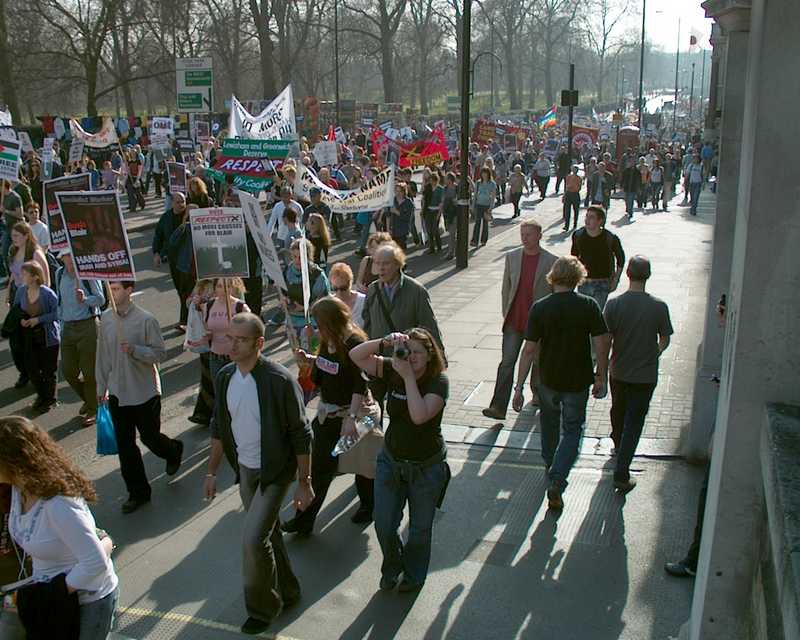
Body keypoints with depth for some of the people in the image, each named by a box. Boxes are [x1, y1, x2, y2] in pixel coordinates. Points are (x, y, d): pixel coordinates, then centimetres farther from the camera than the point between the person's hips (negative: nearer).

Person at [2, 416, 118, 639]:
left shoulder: (59, 506, -33)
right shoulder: (21, 488, -9)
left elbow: (96, 563, -31)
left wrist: (57, 594, -19)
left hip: (88, 599, -8)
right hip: (50, 592, 8)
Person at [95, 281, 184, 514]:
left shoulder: (146, 320, -15)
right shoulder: (106, 318, 0)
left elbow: (160, 354, -12)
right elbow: (102, 354, 9)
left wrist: (134, 350, -28)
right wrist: (101, 386, 12)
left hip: (145, 391, -4)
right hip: (117, 392, 5)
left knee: (149, 437, 8)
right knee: (124, 445, 7)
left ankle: (174, 451, 42)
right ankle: (137, 492, 21)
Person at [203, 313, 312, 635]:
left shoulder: (279, 380, -22)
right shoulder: (225, 377, -4)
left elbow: (301, 435, -16)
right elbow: (219, 427, 9)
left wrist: (304, 483, -12)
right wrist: (211, 472, 11)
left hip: (274, 472, -6)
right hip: (244, 469, 6)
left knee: (253, 539, -12)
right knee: (267, 535, 18)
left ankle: (262, 607, 12)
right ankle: (286, 592, 40)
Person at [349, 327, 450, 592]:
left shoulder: (438, 381, -20)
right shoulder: (392, 371, -9)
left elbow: (419, 416, -35)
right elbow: (356, 356, -15)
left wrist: (409, 376, -35)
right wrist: (385, 342, -29)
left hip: (426, 466, -3)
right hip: (391, 460, 3)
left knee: (420, 528, 16)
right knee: (384, 525, 11)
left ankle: (414, 574, 43)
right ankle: (392, 566, 42)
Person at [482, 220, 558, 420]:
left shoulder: (551, 261, -6)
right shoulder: (512, 257, 3)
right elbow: (506, 288, 9)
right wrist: (505, 314, 6)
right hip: (514, 322, 2)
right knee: (507, 362, -5)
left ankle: (537, 394, 40)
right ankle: (498, 407, -6)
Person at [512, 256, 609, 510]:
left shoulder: (540, 308, -11)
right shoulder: (588, 306, -12)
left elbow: (529, 349, -11)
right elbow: (601, 346, -12)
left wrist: (519, 387, -6)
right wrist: (601, 378, 2)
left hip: (549, 380, 1)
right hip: (579, 382, -1)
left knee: (550, 422, 26)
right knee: (572, 430, 12)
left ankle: (551, 465, 46)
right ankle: (557, 481, -4)